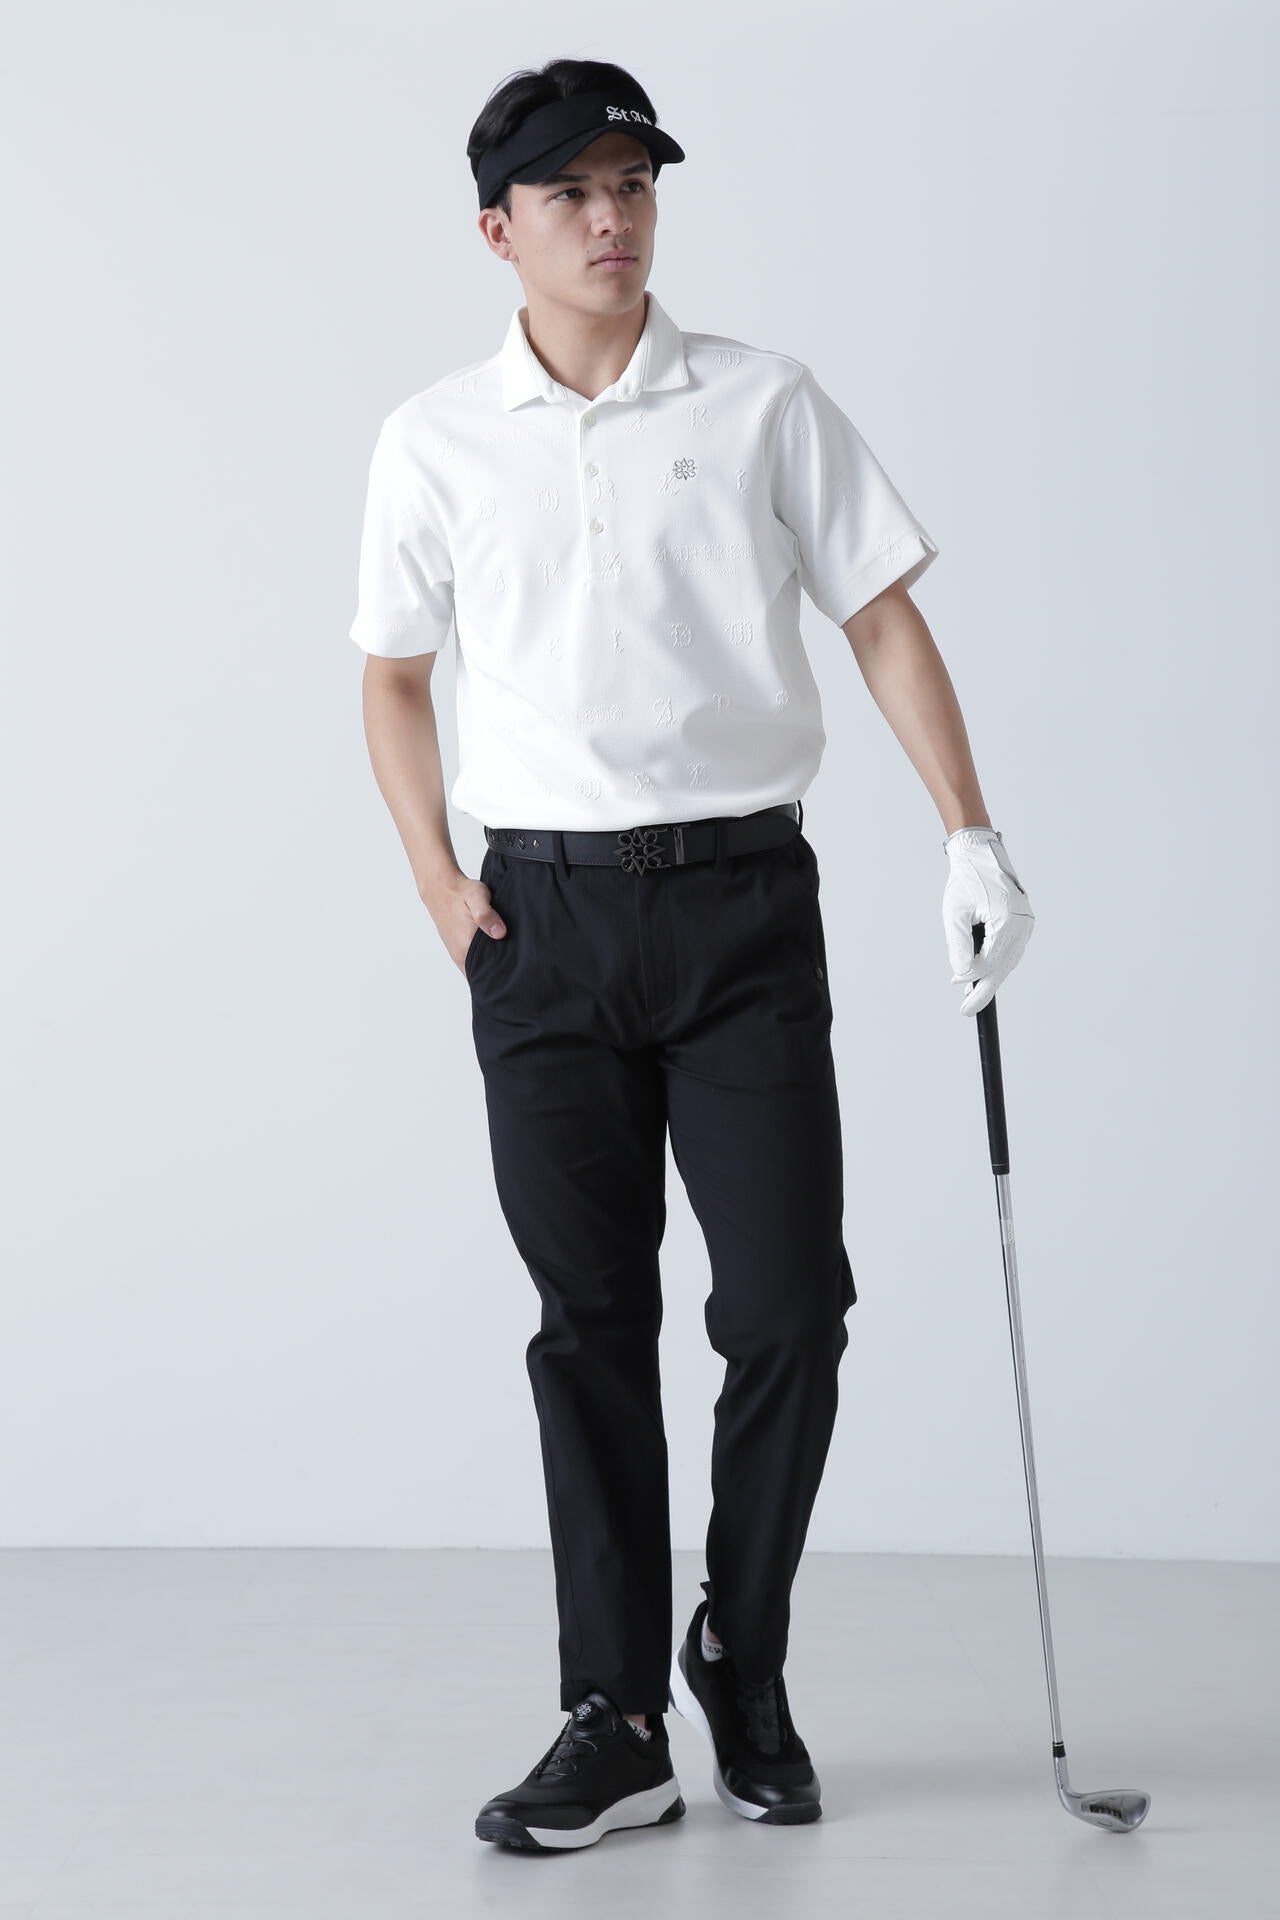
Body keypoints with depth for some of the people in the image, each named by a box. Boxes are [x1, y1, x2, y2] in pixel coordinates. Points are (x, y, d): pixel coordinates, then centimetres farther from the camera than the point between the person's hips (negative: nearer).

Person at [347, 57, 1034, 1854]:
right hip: (544, 914, 1)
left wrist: (971, 833, -7)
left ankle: (740, 1663, 20)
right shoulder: (435, 441, 6)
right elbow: (394, 674, 15)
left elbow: (884, 617, 3)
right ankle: (616, 1724, 11)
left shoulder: (765, 404, 4)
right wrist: (436, 880, 3)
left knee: (789, 1305, -3)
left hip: (744, 897, 0)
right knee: (592, 1321, 3)